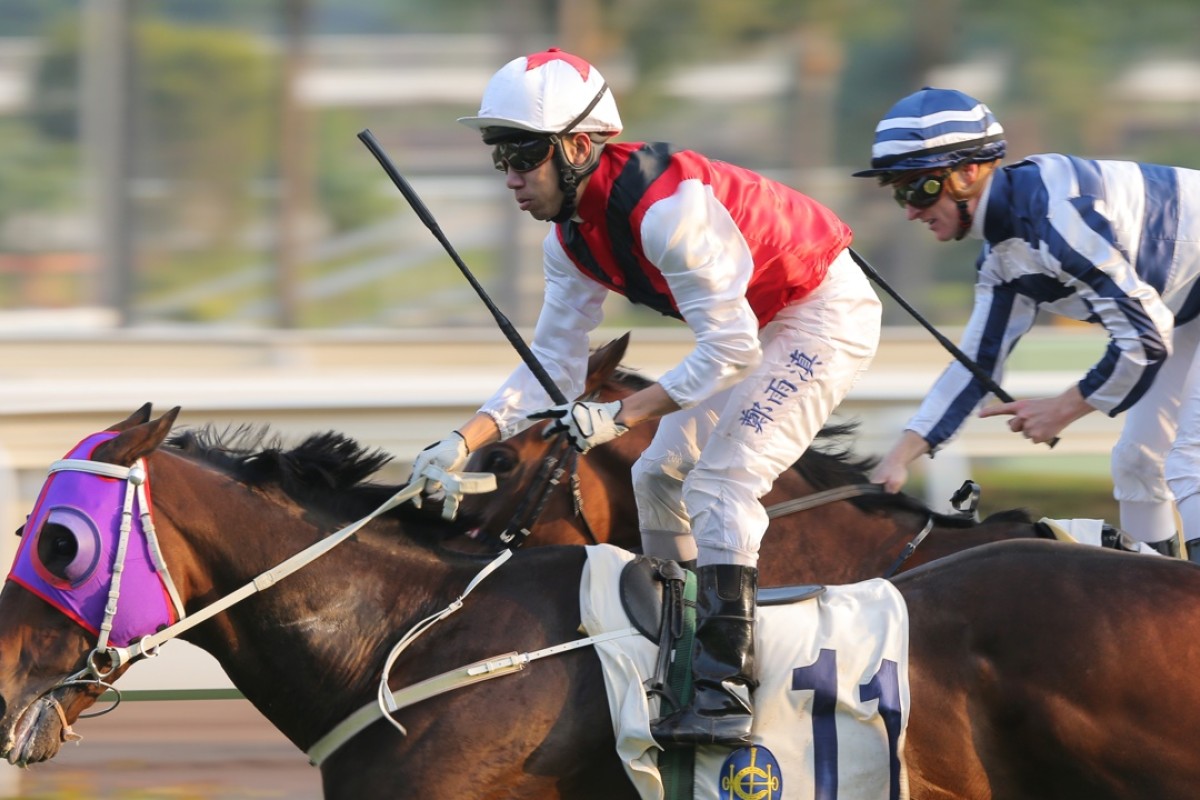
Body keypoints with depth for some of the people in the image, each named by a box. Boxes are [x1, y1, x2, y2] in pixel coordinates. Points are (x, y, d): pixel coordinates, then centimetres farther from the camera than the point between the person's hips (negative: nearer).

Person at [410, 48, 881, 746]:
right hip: (755, 323, 10)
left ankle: (725, 694, -24)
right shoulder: (571, 234, -4)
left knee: (719, 485, -20)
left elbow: (732, 350, -32)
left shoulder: (666, 208, -34)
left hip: (825, 314, -10)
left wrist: (622, 415, -31)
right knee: (661, 478, 13)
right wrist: (465, 443, -12)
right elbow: (553, 367, 0)